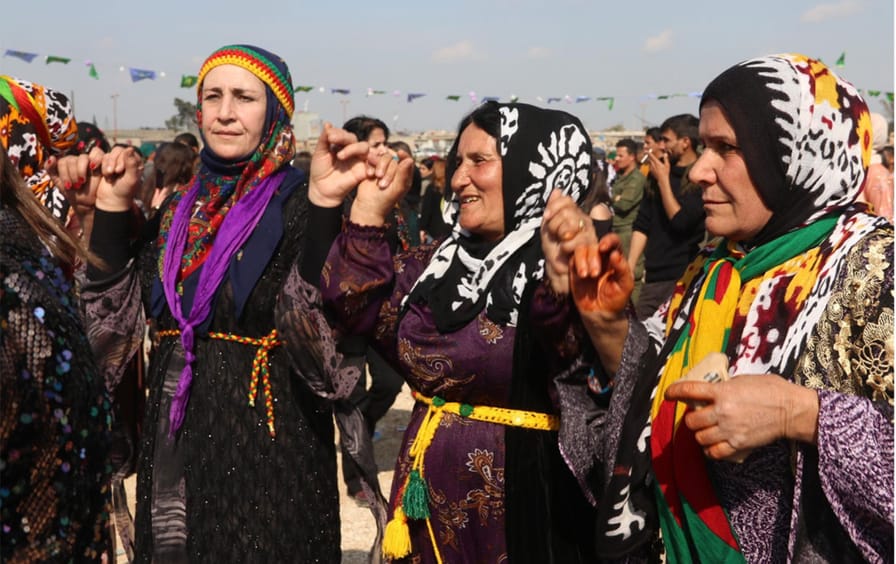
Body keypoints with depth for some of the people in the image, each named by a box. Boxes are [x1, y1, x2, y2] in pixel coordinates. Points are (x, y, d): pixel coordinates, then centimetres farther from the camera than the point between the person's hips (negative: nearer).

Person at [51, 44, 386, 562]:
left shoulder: (299, 205, -11)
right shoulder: (180, 209, 8)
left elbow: (326, 341, -25)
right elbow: (115, 316, 6)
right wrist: (112, 208, -1)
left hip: (269, 451, -6)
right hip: (174, 446, 6)